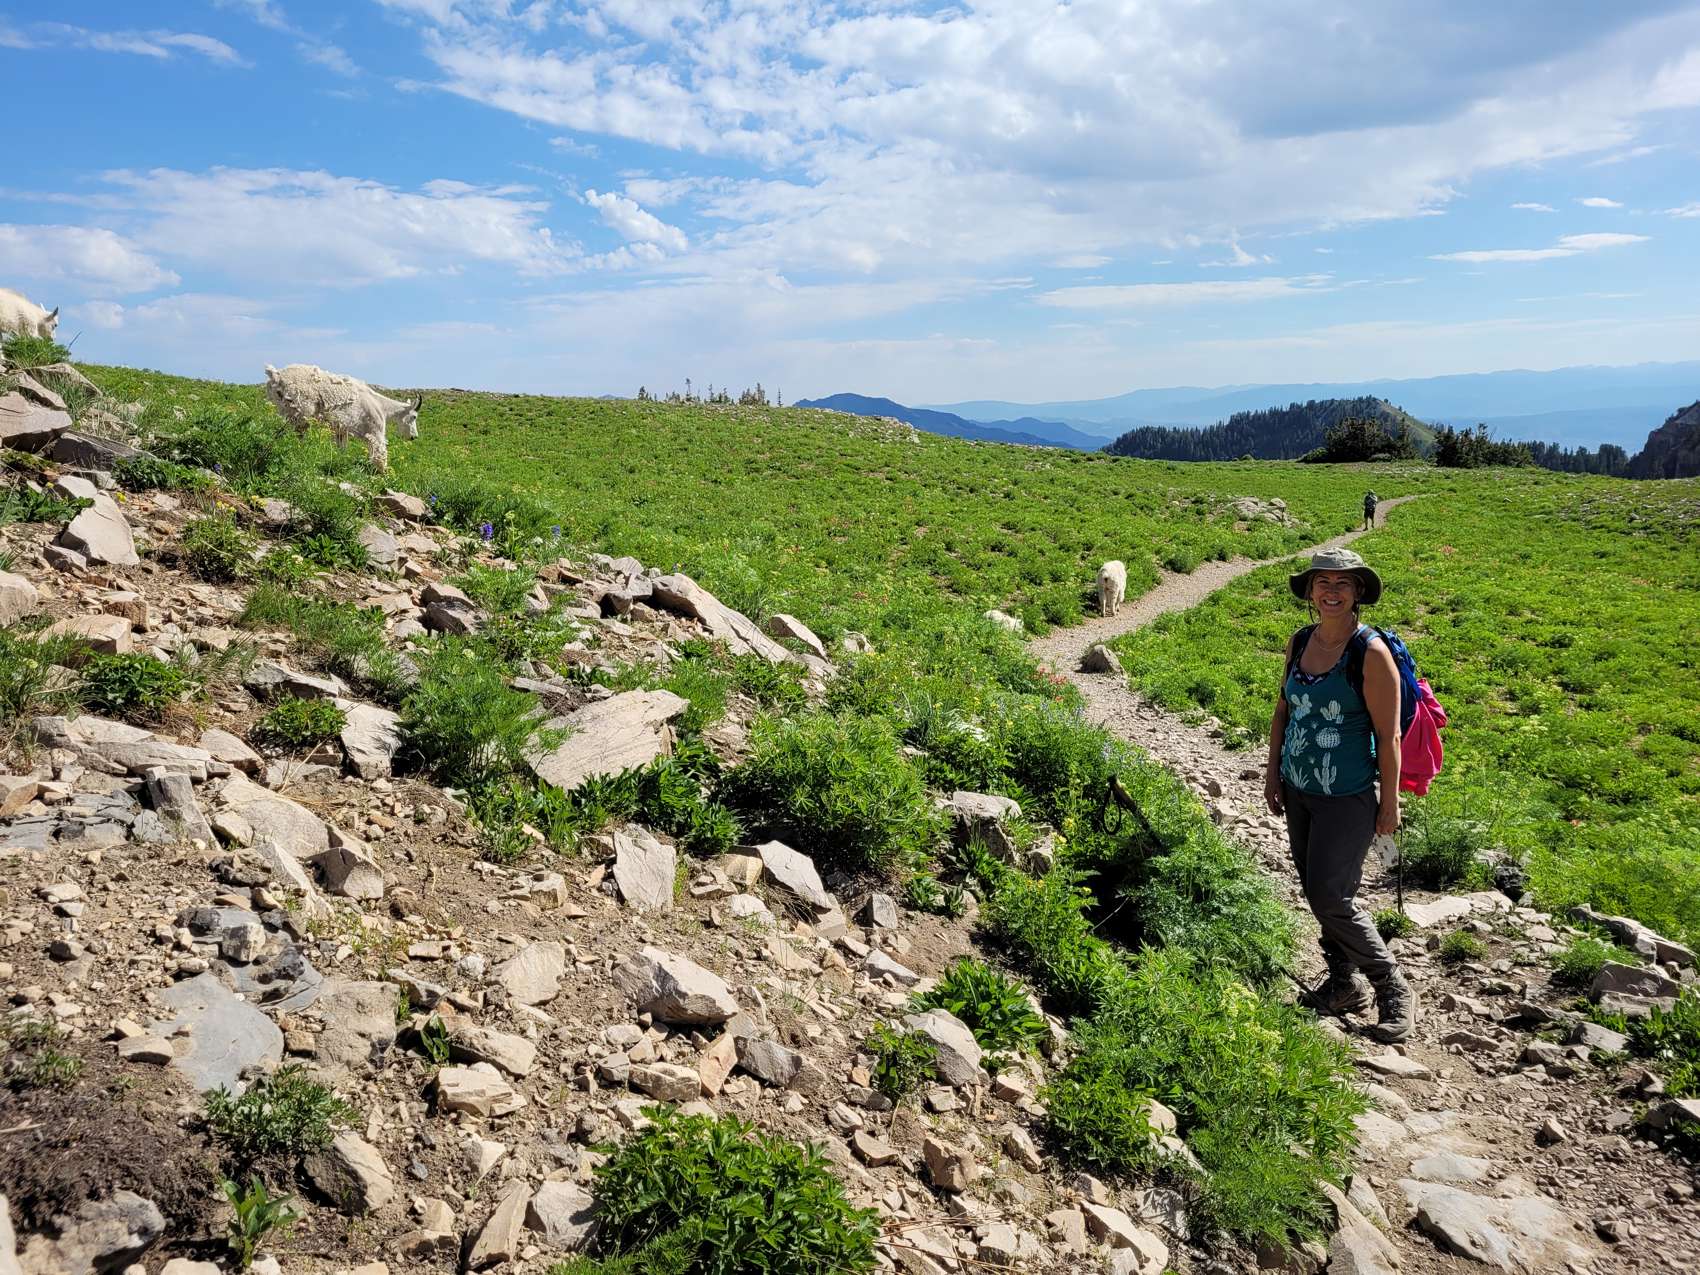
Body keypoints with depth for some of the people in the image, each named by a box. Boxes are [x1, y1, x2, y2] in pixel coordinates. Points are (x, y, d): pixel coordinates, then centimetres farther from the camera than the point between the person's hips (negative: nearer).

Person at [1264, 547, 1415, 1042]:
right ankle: (1344, 985, 32)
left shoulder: (1372, 653, -17)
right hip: (1298, 789, 7)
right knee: (1314, 888, 14)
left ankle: (1395, 991, 14)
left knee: (1331, 896, -5)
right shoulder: (1299, 642, 2)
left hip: (1347, 796, -7)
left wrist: (1390, 802, -12)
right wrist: (1273, 771, 10)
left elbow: (1388, 735, -14)